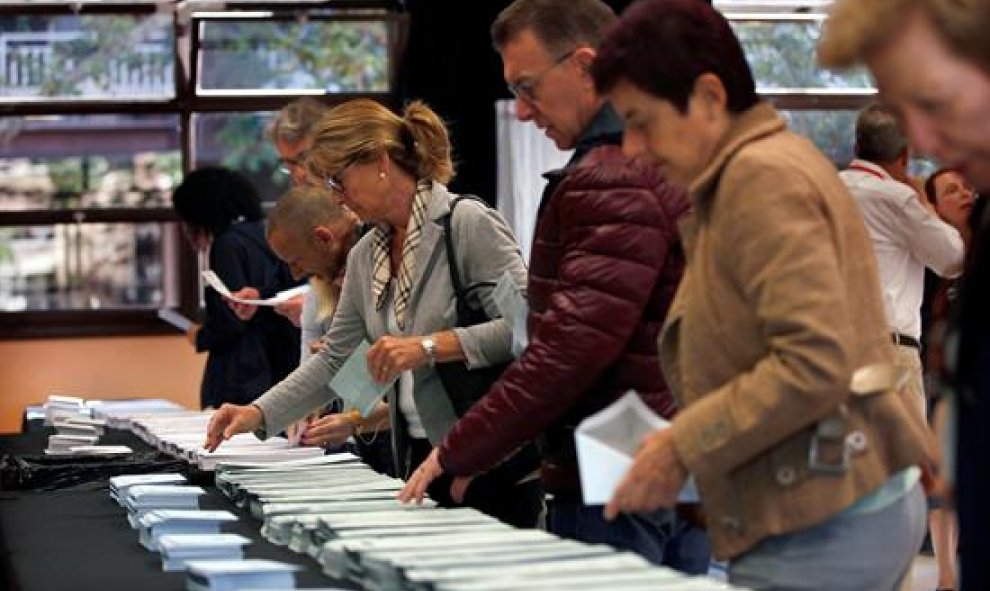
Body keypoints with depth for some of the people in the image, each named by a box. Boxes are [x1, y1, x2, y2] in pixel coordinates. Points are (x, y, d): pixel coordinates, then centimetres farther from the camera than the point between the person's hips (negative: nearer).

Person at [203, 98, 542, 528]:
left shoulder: (468, 223, -10)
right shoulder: (364, 256, 13)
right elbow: (335, 358, 17)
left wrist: (430, 346, -24)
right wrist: (259, 414, 7)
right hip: (419, 461, 7)